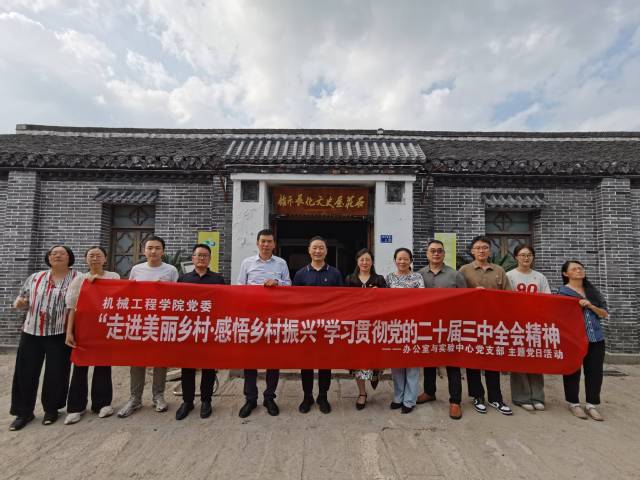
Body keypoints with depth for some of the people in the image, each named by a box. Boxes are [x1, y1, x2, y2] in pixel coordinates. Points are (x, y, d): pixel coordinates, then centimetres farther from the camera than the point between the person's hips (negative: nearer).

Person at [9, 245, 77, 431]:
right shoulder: (35, 278, 10)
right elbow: (23, 301, 17)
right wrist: (19, 302, -6)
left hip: (60, 334, -3)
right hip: (31, 332, 4)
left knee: (56, 373, 6)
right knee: (25, 373, 8)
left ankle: (51, 409, 24)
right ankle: (24, 411, 24)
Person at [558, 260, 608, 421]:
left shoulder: (592, 289, 10)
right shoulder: (563, 292, -4)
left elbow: (605, 313, 6)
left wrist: (590, 306, -9)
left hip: (596, 338, 5)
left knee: (595, 371, 8)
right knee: (573, 371, 4)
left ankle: (591, 404, 22)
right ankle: (573, 403, 19)